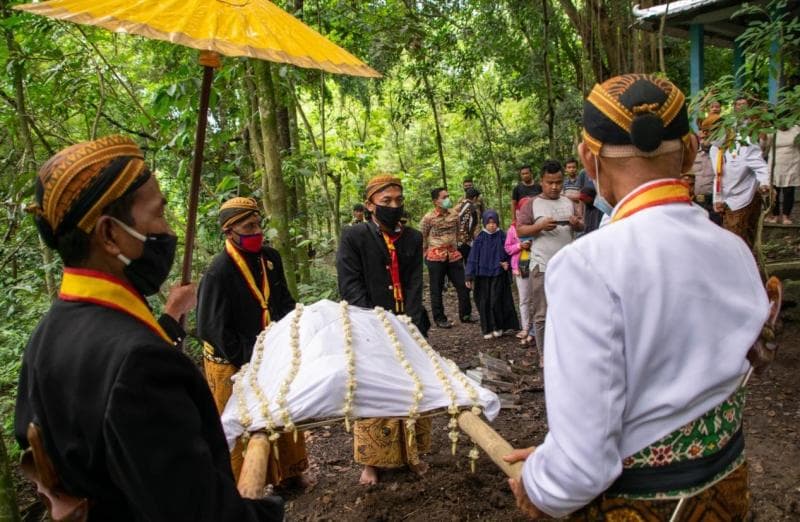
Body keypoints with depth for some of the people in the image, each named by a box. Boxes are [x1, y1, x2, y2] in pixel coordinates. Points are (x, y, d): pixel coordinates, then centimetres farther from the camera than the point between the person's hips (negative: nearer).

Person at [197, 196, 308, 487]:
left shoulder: (270, 258, -1)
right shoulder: (218, 272, -22)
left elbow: (284, 304, 11)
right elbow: (212, 329, -20)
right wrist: (248, 362, -18)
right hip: (232, 364, -6)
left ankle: (287, 473, 36)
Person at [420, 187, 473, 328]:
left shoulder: (454, 215, 3)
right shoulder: (428, 218, -10)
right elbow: (422, 238, -1)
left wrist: (455, 247, 15)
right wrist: (427, 254, 1)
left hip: (454, 256, 4)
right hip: (435, 258, -4)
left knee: (463, 286, 7)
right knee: (437, 290, 4)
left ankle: (465, 314, 23)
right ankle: (440, 319, 16)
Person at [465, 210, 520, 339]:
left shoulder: (502, 236, -2)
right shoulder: (480, 239, -2)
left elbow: (509, 253, 8)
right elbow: (473, 257, -1)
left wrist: (507, 263, -13)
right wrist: (469, 276, -4)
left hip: (498, 274, -1)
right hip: (483, 275, 1)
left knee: (496, 301, -6)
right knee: (484, 302, 4)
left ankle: (498, 327, 13)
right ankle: (487, 329, 16)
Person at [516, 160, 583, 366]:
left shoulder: (569, 202, 12)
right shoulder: (532, 204, -1)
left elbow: (581, 226, 16)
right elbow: (520, 230, -4)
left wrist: (577, 223, -7)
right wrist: (540, 226, -20)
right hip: (543, 267, -4)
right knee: (542, 314, 1)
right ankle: (544, 355, 10)